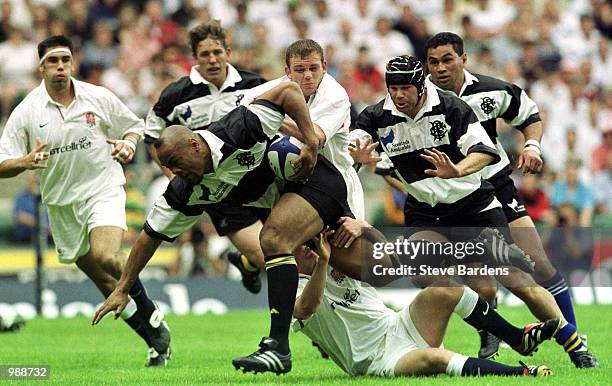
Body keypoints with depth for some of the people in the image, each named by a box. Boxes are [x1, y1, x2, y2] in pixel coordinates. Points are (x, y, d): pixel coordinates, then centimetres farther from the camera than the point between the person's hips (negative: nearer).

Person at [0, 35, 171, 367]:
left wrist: (127, 144, -10)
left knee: (107, 258, -28)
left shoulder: (99, 98, -3)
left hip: (104, 190, -2)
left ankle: (152, 316, -4)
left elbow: (134, 126, 13)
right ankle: (157, 342, 14)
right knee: (105, 282, 2)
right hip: (61, 205, 2)